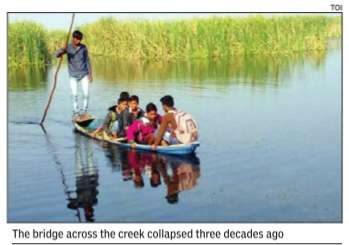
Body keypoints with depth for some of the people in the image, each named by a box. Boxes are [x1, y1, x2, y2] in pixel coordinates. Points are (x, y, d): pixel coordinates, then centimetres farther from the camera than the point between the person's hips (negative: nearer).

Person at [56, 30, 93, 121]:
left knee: (86, 94, -3)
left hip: (84, 74, 1)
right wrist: (62, 50, -37)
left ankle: (84, 112, 10)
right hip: (73, 75, -1)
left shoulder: (83, 47, -2)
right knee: (74, 95, -5)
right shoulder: (68, 47, -5)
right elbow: (57, 55, -15)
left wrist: (90, 74, 2)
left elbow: (87, 60, 5)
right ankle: (76, 113, 6)